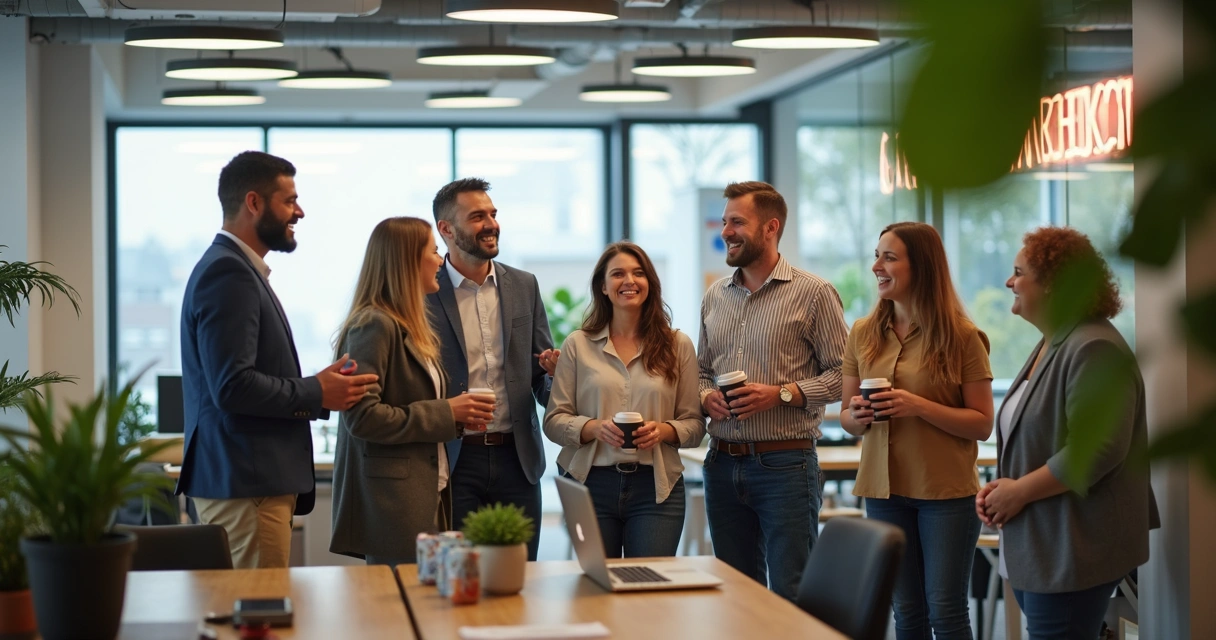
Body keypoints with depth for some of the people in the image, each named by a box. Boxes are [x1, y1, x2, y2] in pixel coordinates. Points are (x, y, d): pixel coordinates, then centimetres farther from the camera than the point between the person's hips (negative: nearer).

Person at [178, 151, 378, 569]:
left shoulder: (239, 269, 18)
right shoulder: (227, 273, -14)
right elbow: (232, 386, -22)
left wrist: (315, 388, 9)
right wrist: (316, 394, -12)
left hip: (254, 478, 10)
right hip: (245, 485, -10)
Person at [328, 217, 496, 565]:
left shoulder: (410, 328, 19)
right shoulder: (374, 326, -11)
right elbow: (361, 416, -19)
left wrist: (457, 414, 4)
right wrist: (444, 414, -15)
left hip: (426, 495, 9)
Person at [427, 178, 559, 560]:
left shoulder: (524, 286, 9)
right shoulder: (424, 293, -3)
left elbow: (541, 379, 12)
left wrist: (553, 371, -11)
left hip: (516, 457, 3)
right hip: (454, 459, -3)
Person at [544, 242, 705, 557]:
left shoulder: (677, 345, 8)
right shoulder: (578, 345, 7)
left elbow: (695, 424, 7)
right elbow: (553, 421, 3)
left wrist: (663, 431, -13)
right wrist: (595, 427, -15)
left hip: (655, 487, 0)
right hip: (591, 485, 0)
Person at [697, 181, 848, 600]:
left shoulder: (813, 293, -4)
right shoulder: (715, 296, 13)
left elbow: (841, 373, -8)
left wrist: (781, 394, -18)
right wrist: (706, 397, -1)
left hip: (785, 466, -6)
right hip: (723, 463, 6)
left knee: (790, 596, -4)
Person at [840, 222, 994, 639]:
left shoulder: (962, 337, -6)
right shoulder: (864, 334, 6)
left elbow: (983, 424, -8)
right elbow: (847, 418, 13)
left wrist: (919, 406, -20)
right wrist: (858, 417, -11)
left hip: (946, 491, -4)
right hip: (884, 489, 4)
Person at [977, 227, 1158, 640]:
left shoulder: (1093, 349, -16)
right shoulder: (1051, 345, 16)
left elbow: (1095, 450, -24)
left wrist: (1018, 491, -16)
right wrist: (1001, 487, 9)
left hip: (1072, 554, -10)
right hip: (1039, 548, 10)